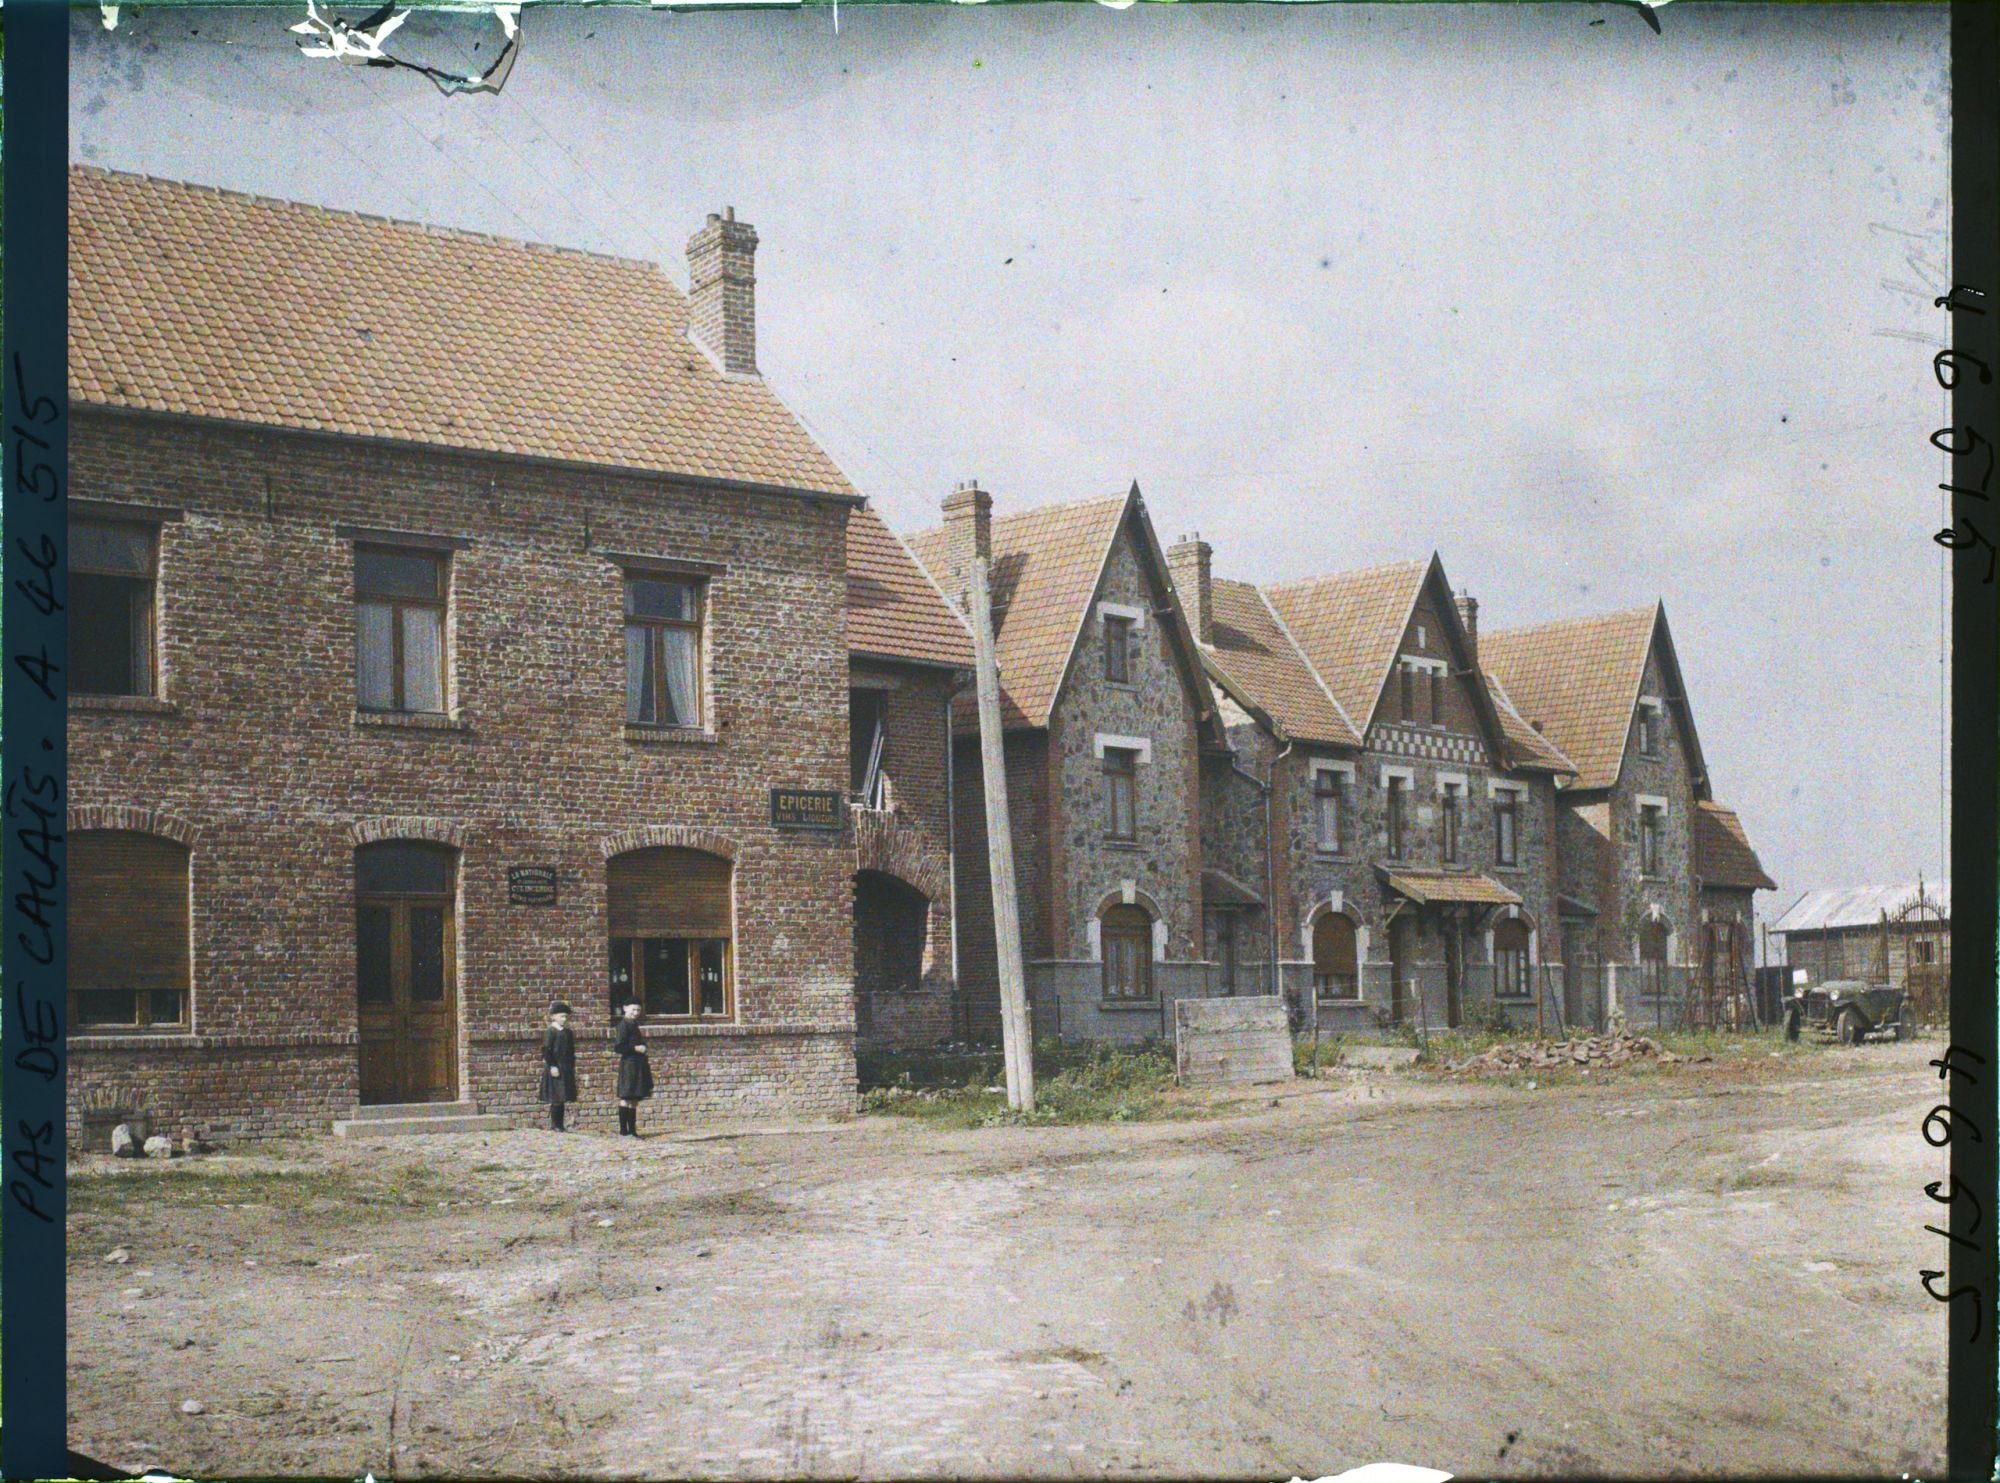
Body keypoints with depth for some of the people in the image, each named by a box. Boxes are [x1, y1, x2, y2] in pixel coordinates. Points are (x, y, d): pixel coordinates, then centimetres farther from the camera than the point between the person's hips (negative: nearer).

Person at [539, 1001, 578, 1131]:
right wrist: (552, 1066, -18)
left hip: (567, 1070, 7)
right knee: (556, 1098, -5)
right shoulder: (552, 1032, -9)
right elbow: (546, 1050, -13)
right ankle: (554, 1124, 1)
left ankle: (560, 1124, 13)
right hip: (556, 1069, -7)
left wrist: (573, 1067, 14)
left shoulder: (569, 1033, 11)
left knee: (563, 1099, 8)